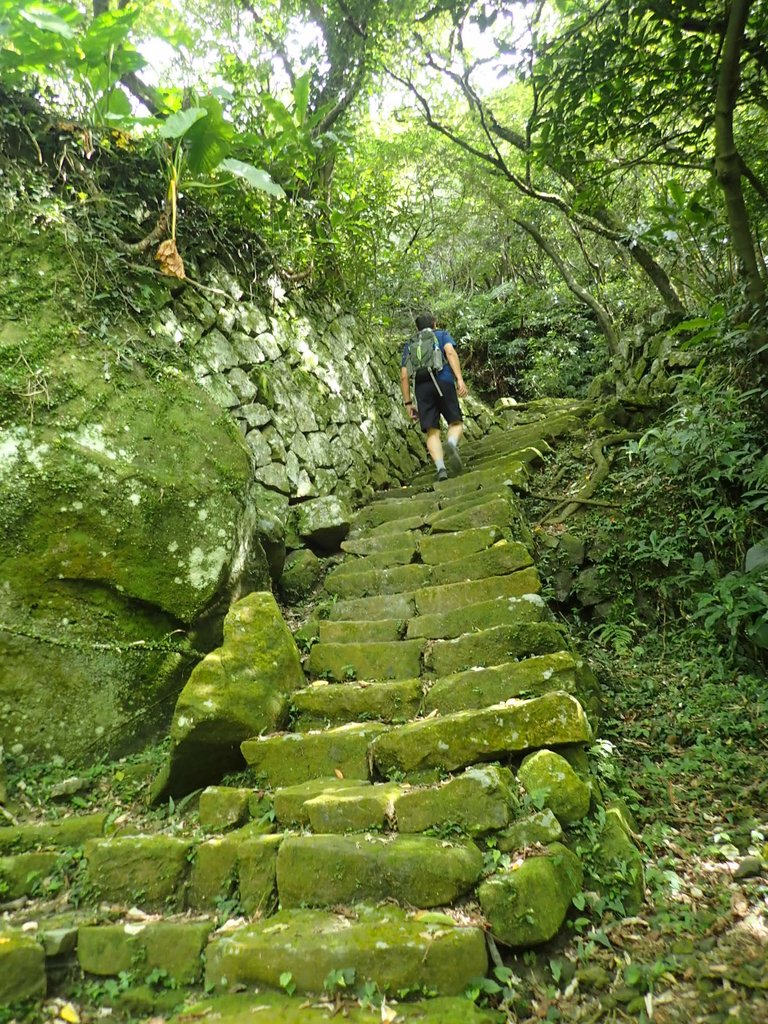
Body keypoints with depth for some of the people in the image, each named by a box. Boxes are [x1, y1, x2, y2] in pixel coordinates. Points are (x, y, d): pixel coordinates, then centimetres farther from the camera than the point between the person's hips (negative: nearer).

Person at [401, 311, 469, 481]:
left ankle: (440, 468, -23)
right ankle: (451, 443, -26)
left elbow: (404, 376, 16)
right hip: (443, 382, -1)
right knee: (456, 422, 8)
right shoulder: (442, 335, 21)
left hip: (421, 387, 2)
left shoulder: (409, 345, 28)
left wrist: (408, 403, 16)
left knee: (432, 432, -1)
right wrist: (459, 379, -12)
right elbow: (450, 352, -2)